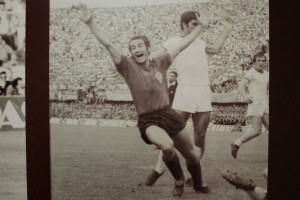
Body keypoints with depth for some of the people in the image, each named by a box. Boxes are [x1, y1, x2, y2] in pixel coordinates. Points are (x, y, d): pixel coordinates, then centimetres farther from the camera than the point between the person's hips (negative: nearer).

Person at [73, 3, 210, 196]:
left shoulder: (160, 62, 3)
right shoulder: (128, 66, -6)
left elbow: (182, 45, 11)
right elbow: (108, 44, -16)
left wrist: (200, 26, 15)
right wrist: (89, 22, -26)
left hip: (168, 114, 4)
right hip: (148, 120, -4)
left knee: (191, 154, 14)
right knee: (167, 146, -33)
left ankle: (198, 185, 45)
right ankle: (179, 181, -3)